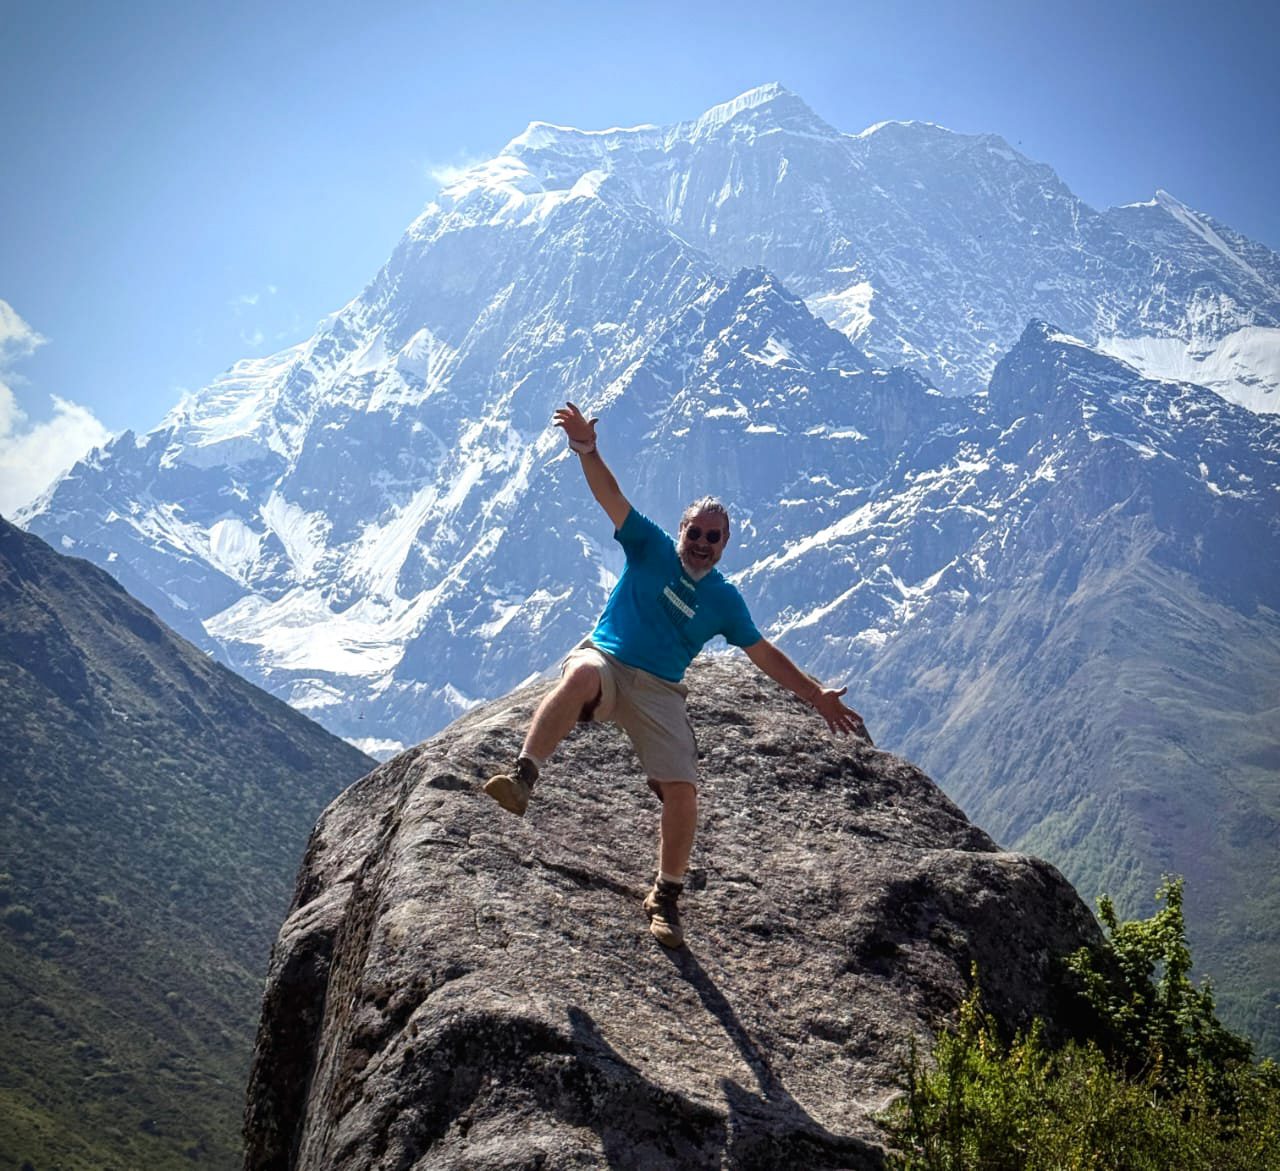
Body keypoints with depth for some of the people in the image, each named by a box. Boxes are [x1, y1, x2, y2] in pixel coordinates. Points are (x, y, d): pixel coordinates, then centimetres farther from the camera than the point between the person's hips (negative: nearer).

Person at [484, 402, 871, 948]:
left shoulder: (723, 599, 10)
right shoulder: (651, 549, 6)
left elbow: (765, 655, 16)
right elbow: (612, 497, -6)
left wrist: (818, 696, 11)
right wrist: (587, 452, -24)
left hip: (658, 693, 2)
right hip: (603, 659, -2)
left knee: (682, 792, -12)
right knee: (581, 676, -41)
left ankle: (665, 897, 8)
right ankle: (523, 776, -41)